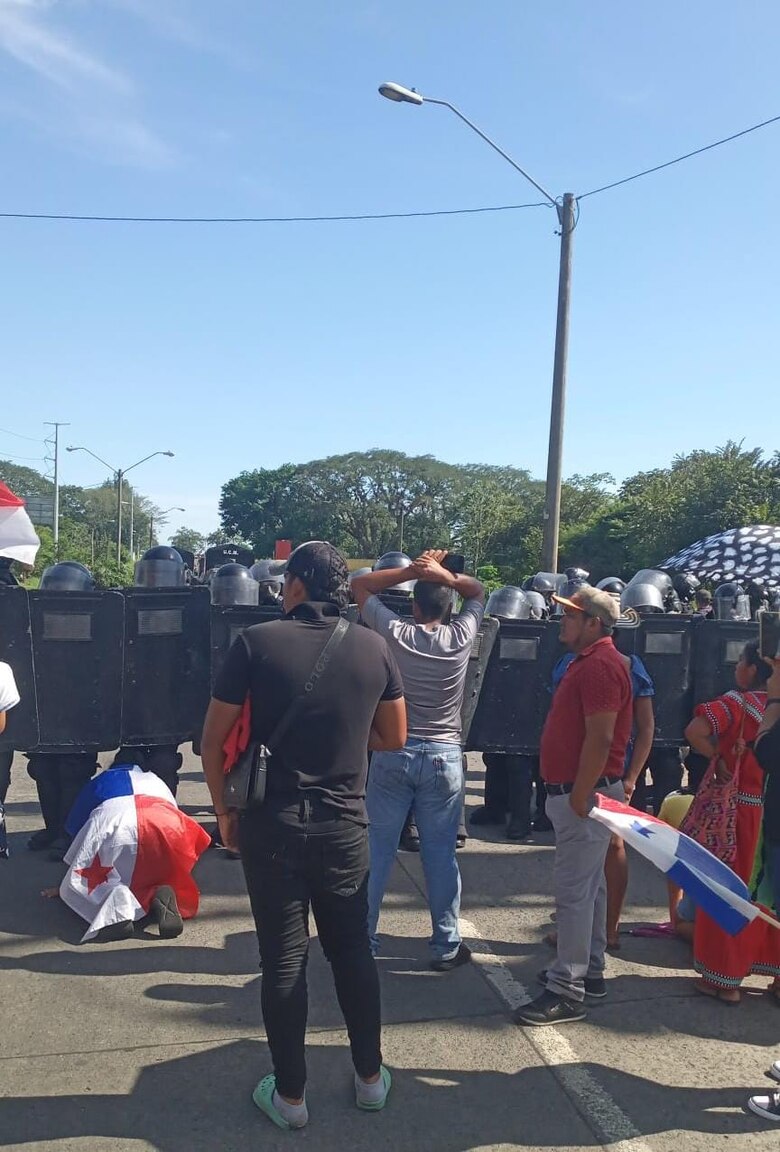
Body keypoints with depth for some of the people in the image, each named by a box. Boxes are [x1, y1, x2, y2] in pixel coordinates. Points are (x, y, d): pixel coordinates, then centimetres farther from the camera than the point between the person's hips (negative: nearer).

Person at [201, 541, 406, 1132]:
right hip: (345, 825, 3)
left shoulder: (257, 642, -12)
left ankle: (290, 1096, 23)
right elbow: (394, 737, 7)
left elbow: (213, 741, -8)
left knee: (283, 960, 10)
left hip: (272, 824, -2)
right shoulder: (374, 647, -3)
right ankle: (370, 1077, 31)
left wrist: (224, 810, 5)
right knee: (353, 950, 17)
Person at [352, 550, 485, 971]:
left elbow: (359, 586, 5)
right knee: (440, 853, 8)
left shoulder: (394, 633, -8)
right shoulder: (461, 637, -5)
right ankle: (447, 945, 16)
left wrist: (410, 570, -1)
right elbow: (477, 592, 13)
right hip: (443, 757, 1)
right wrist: (445, 574, -3)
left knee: (377, 848, 8)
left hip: (393, 753, 0)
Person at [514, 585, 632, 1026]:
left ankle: (567, 991, -1)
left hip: (584, 792, -11)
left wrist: (579, 797, -23)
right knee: (590, 885, 17)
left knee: (574, 890, -7)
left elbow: (600, 739, -24)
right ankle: (590, 969, 29)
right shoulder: (590, 661, 15)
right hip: (581, 791, 11)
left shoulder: (600, 665, -18)